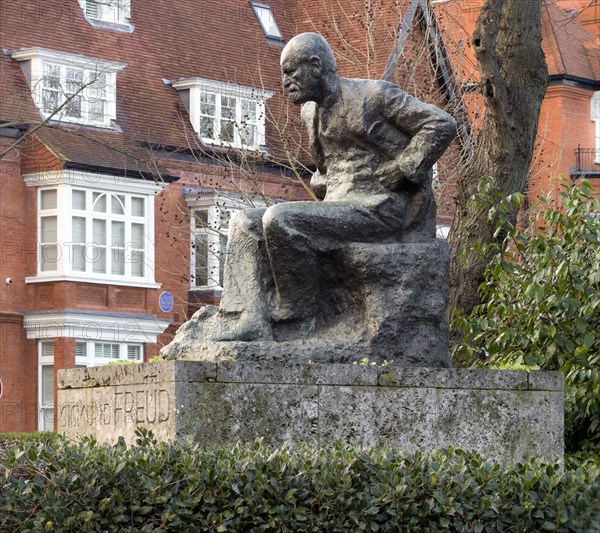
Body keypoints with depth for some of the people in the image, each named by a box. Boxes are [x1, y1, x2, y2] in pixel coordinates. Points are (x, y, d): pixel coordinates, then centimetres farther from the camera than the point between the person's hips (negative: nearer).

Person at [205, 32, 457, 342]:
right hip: (337, 207, 9)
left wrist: (401, 170, -13)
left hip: (378, 210, -9)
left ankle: (297, 320, -14)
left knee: (280, 221, -27)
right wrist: (322, 186, 12)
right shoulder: (312, 111, 17)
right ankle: (246, 328, -22)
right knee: (245, 225, -7)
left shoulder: (373, 95, -7)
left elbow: (441, 125, -10)